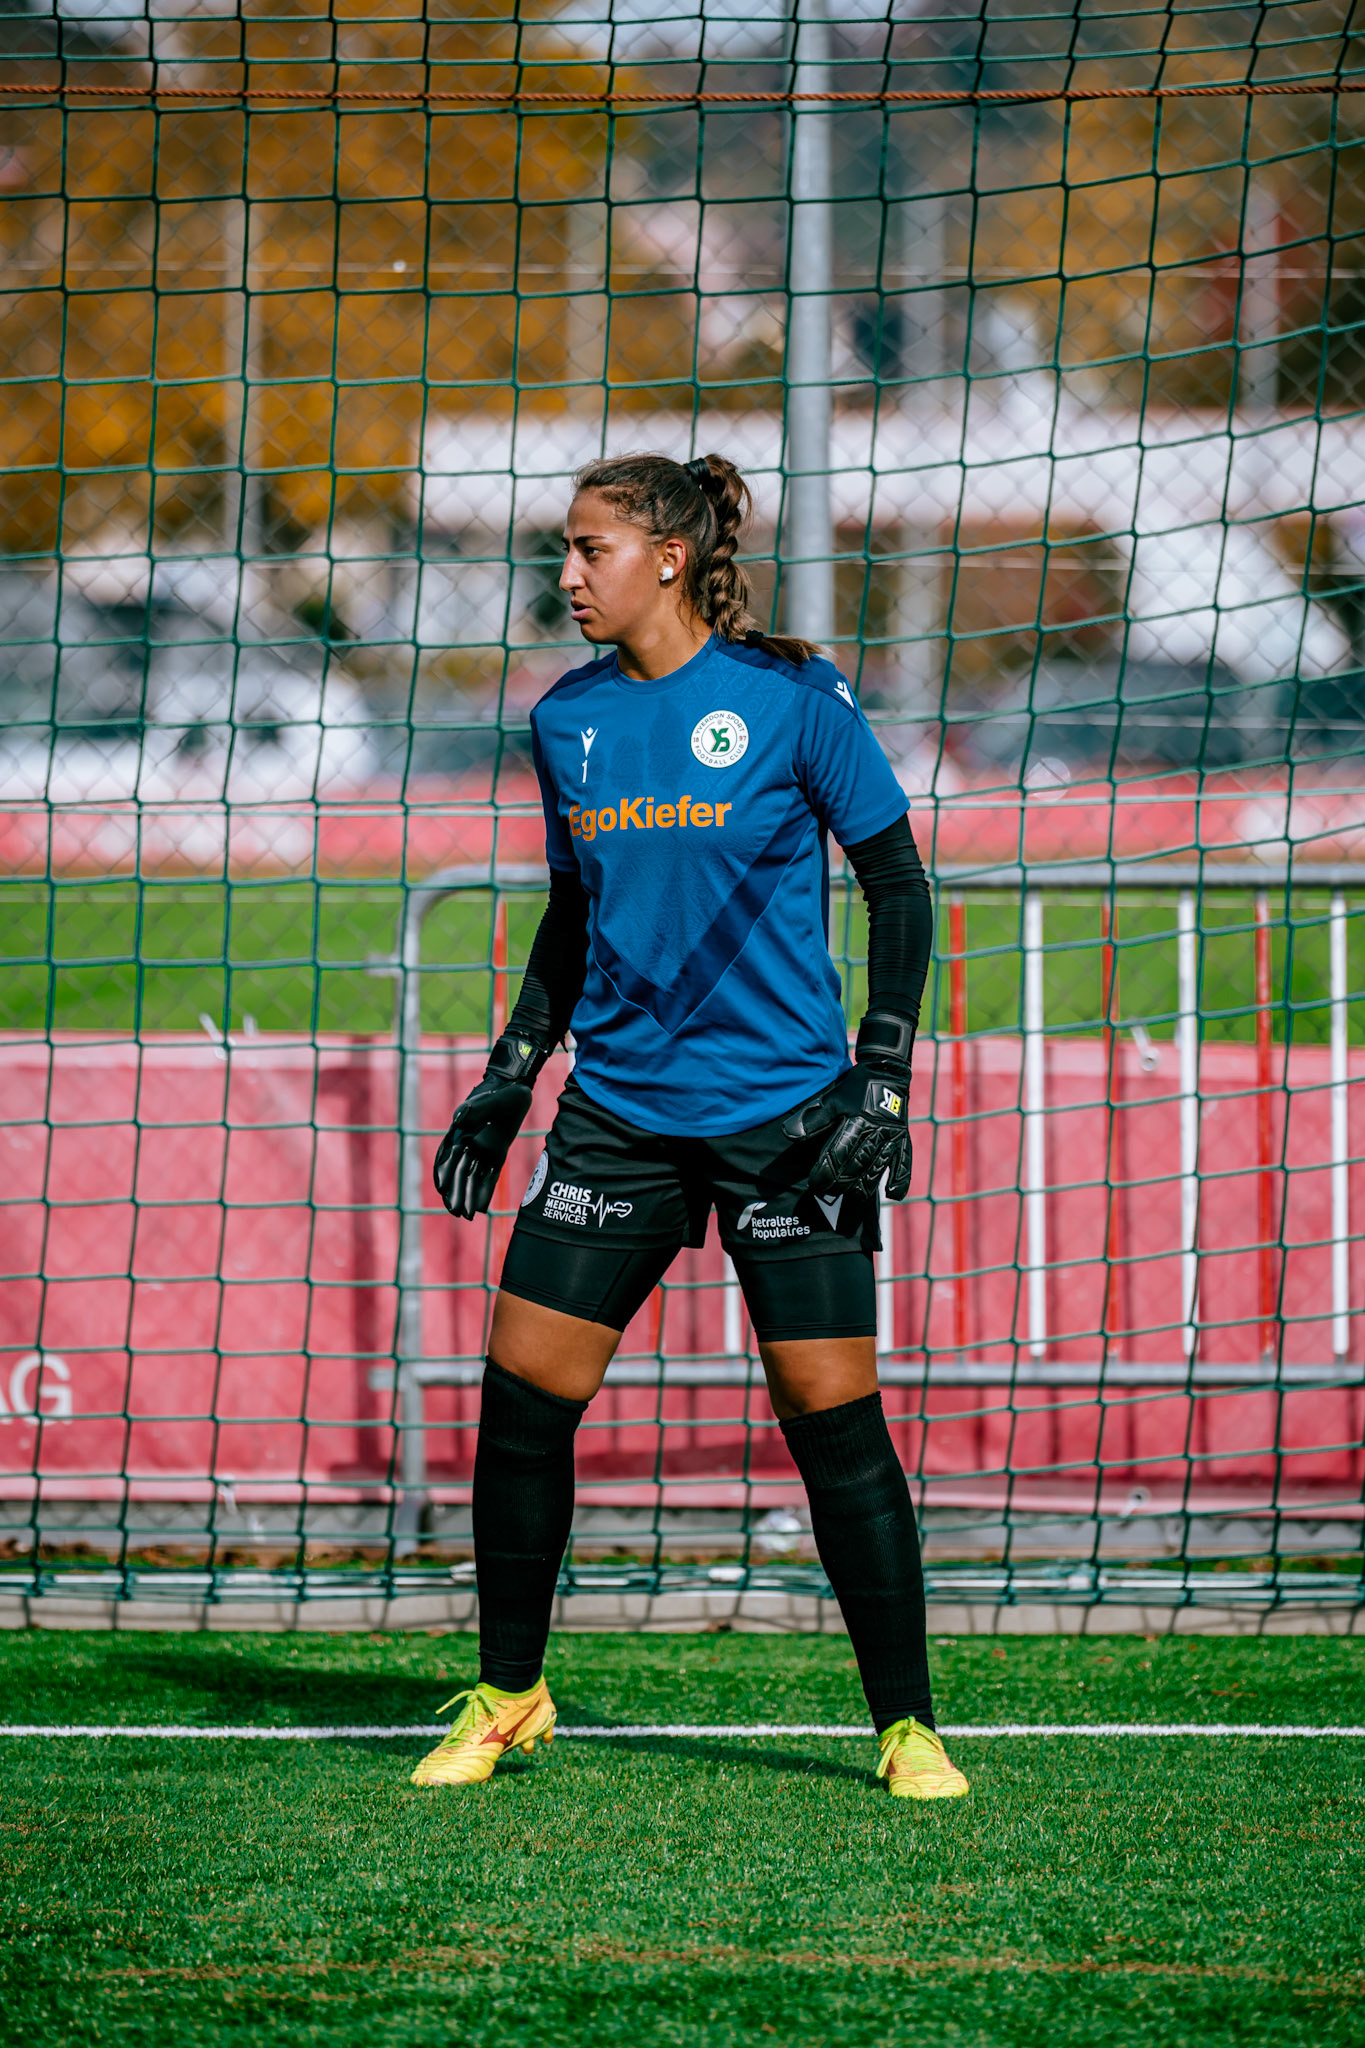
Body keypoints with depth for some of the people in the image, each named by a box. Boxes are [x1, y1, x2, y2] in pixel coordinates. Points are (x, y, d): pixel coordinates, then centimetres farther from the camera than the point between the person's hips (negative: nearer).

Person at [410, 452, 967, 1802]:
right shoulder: (567, 722, 7)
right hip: (618, 1106, 4)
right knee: (521, 1388, -3)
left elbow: (898, 883, -3)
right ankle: (505, 1698, 14)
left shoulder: (787, 699, -7)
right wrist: (507, 1079, 13)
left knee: (833, 1417, -6)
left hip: (784, 1111, -4)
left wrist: (883, 1077, -10)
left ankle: (906, 1726, 5)